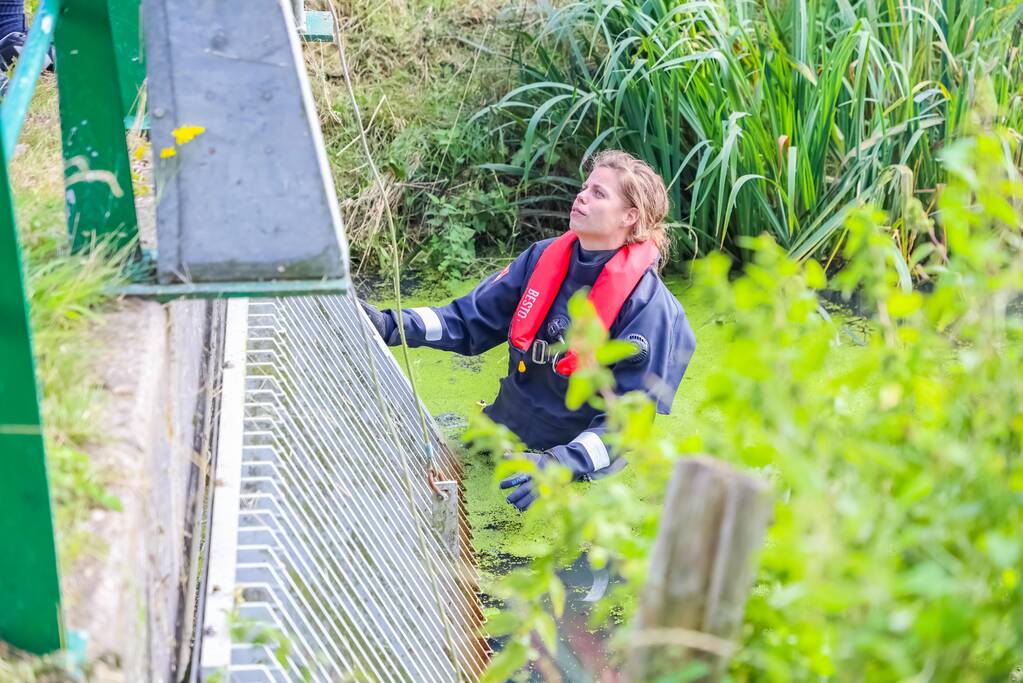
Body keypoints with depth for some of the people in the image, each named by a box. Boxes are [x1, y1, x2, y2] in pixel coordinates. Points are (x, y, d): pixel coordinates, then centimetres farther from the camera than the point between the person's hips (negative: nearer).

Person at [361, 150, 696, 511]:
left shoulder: (650, 307, -17)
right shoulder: (543, 258, 0)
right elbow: (470, 321, 5)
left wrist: (560, 465, -33)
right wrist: (392, 325, -11)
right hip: (504, 429, 5)